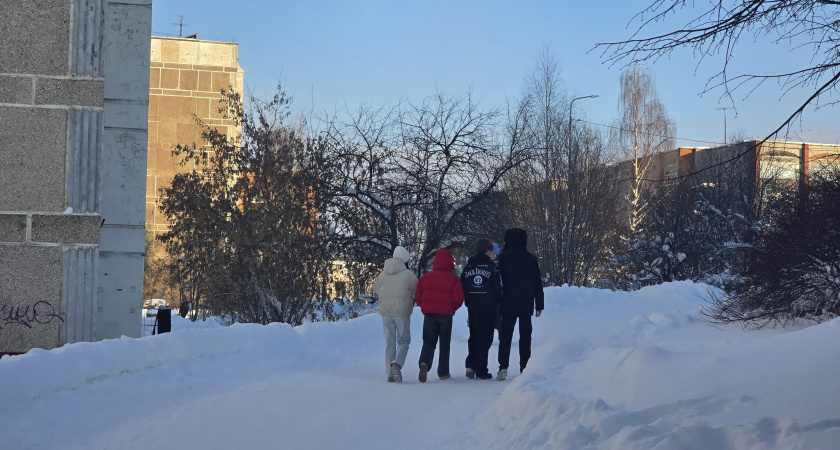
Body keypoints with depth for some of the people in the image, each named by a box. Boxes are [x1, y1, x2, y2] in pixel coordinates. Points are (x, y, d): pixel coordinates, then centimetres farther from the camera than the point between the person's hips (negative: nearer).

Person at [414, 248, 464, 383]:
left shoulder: (426, 277, 2)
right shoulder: (453, 279, -6)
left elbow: (418, 297, 5)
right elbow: (458, 298, -7)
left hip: (429, 313, 2)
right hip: (446, 315, -2)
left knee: (428, 342, 7)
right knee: (444, 343, 10)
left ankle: (424, 363, -21)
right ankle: (443, 372, 13)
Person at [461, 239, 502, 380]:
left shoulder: (468, 267, 7)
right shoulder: (492, 266, -7)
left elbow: (462, 287, 8)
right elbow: (498, 288, -8)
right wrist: (498, 301, 10)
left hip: (472, 307, 4)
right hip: (488, 307, -4)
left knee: (473, 336, 17)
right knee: (485, 338, 0)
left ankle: (470, 365, 4)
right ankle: (481, 370, -1)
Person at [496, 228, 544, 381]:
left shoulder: (504, 258, -4)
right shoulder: (531, 259, 4)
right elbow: (538, 283, 7)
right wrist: (539, 304, 12)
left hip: (508, 305, -2)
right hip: (526, 305, 2)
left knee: (505, 336, 1)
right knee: (525, 337, 8)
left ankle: (503, 367, -10)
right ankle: (524, 368, 6)